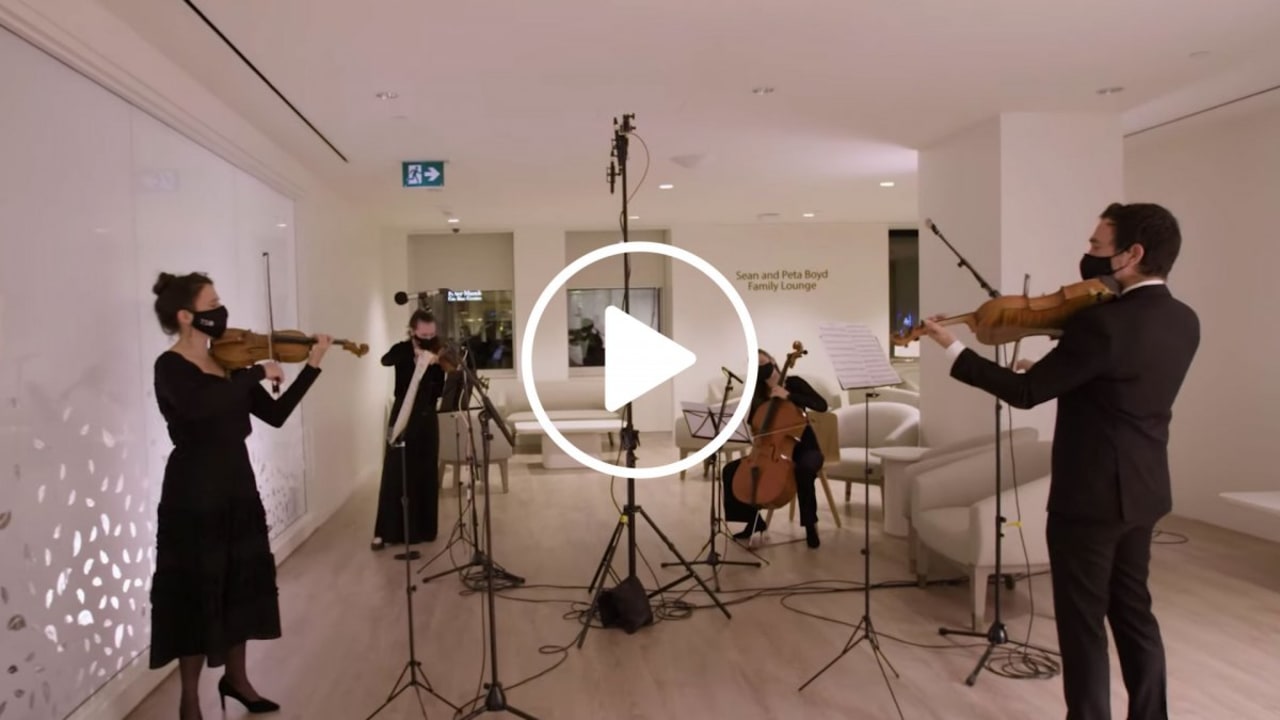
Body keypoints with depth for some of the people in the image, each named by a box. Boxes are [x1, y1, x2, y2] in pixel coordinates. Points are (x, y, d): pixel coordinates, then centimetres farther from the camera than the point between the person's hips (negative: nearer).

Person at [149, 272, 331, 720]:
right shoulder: (170, 367, -14)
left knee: (241, 585, 16)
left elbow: (276, 415, 5)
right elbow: (200, 405, -36)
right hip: (195, 497, -7)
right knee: (198, 594, 3)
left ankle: (235, 677, 35)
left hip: (238, 489, 7)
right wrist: (258, 372, -27)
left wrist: (313, 365, -1)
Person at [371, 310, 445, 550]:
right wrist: (416, 352, -46)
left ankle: (423, 528, 21)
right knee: (395, 475, -2)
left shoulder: (437, 354, 0)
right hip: (403, 418, -3)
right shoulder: (402, 350, -6)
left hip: (427, 418, 3)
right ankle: (385, 531, 5)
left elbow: (440, 390, -7)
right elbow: (386, 360, -30)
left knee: (427, 475, 8)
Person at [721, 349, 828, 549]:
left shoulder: (793, 383, -8)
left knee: (805, 470, -41)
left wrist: (789, 395, -29)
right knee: (731, 470, -10)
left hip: (803, 448, -5)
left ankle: (810, 524, -19)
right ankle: (754, 519, 4)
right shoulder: (758, 394, 5)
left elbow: (822, 405, -22)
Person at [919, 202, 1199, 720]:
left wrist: (954, 349, -11)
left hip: (1090, 495, -9)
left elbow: (1027, 392, -18)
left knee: (1082, 622, 4)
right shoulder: (1183, 321, 4)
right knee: (1132, 611, 21)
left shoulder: (1104, 323, -23)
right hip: (1142, 491, 9)